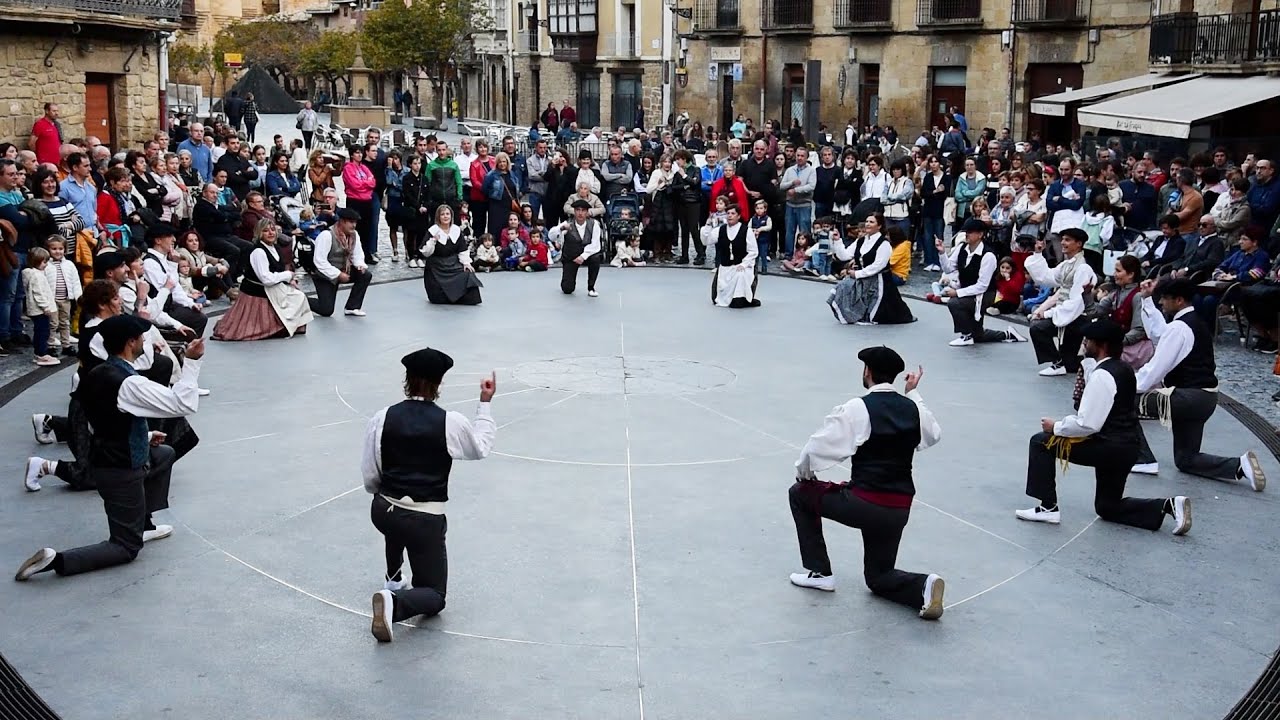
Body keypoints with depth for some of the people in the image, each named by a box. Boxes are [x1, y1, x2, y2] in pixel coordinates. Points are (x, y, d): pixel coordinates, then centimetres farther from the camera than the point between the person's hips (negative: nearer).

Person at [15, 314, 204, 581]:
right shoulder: (129, 383, -26)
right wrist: (192, 361, -25)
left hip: (103, 457, 9)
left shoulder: (96, 375, 1)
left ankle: (143, 524, 35)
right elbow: (184, 404, -28)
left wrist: (145, 437, 16)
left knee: (164, 453, 32)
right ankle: (57, 560, -12)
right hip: (122, 472, -9)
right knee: (126, 549, 3)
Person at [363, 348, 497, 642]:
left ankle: (393, 580, 46)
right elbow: (481, 448, 10)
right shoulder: (451, 423, -12)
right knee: (434, 598, 10)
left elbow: (369, 476, 1)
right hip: (426, 520, -4)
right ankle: (395, 603, -21)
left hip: (382, 512, 4)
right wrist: (485, 403, 18)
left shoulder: (383, 418, -7)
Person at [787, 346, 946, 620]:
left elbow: (818, 447, -10)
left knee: (800, 495, 19)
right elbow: (934, 434, 27)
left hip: (863, 504, -6)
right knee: (878, 577, 24)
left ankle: (818, 572, 21)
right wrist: (914, 394, 32)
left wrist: (803, 473, 10)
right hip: (900, 510, 6)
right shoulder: (912, 408, 4)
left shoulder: (857, 408, -12)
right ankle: (924, 587, -8)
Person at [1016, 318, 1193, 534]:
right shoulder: (1124, 370, 12)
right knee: (1107, 507, 23)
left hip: (1109, 447, -10)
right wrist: (1064, 423, 13)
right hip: (1126, 447, 10)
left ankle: (1048, 508, -2)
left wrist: (1056, 426, -8)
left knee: (1041, 442, -3)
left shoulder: (1102, 375, -19)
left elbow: (1088, 424, -22)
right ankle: (1168, 505, 7)